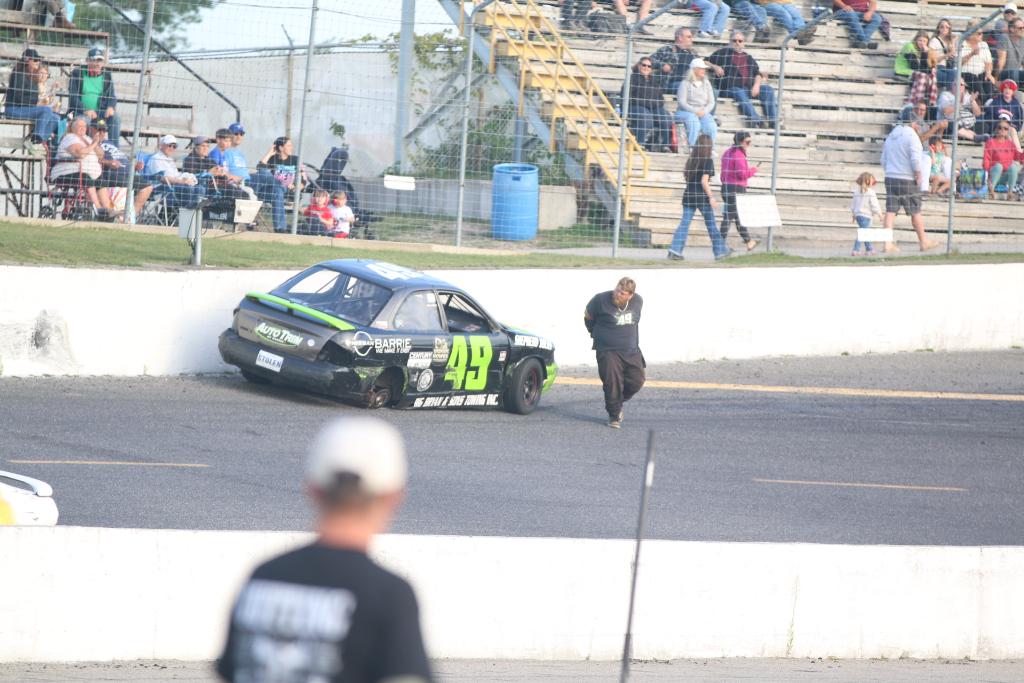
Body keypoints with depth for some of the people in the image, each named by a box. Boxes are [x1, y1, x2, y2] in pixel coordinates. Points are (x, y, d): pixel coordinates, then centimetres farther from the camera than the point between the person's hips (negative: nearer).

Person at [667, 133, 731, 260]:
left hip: (688, 195, 5)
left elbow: (685, 175, 13)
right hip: (702, 196, -5)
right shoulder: (708, 161, -11)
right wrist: (711, 197, -15)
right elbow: (704, 181, -18)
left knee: (684, 223, 2)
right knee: (711, 225, 8)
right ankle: (720, 251, 19)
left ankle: (674, 250, -10)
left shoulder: (691, 160, 5)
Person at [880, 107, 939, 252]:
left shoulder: (891, 136, 14)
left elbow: (884, 160, 17)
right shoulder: (911, 136, -9)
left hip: (890, 178, 6)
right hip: (907, 180, -6)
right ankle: (924, 242, 13)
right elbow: (915, 159, -19)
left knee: (890, 211, 1)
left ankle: (888, 243, -7)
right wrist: (918, 176, -10)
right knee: (915, 212, 4)